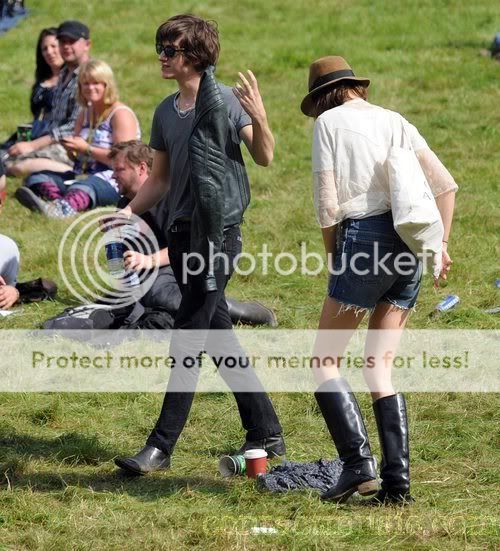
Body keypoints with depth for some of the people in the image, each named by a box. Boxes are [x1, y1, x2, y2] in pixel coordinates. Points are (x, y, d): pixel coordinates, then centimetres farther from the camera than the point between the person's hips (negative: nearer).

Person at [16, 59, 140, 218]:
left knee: (84, 187, -42)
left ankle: (64, 208, -78)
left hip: (113, 182, -9)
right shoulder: (85, 113, 21)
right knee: (36, 178, -11)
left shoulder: (121, 114, -3)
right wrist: (71, 150, 2)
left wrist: (86, 149, -15)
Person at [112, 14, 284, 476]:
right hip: (181, 231, 7)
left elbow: (265, 157, -9)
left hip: (219, 229, -7)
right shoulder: (165, 112, 13)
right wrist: (128, 212, 5)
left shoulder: (226, 100, -6)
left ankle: (162, 445, -10)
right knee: (218, 336, 11)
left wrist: (259, 119, -27)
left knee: (188, 340, -10)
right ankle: (266, 434, 21)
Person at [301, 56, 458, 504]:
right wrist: (440, 244, 20)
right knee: (379, 367, 10)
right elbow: (446, 186, 15)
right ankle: (398, 481, 1)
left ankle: (359, 464, -11)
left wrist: (333, 255, 8)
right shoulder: (395, 121, 17)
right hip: (411, 247, 6)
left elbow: (327, 203, -5)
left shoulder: (329, 122, 2)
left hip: (364, 238, -6)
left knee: (326, 362, 4)